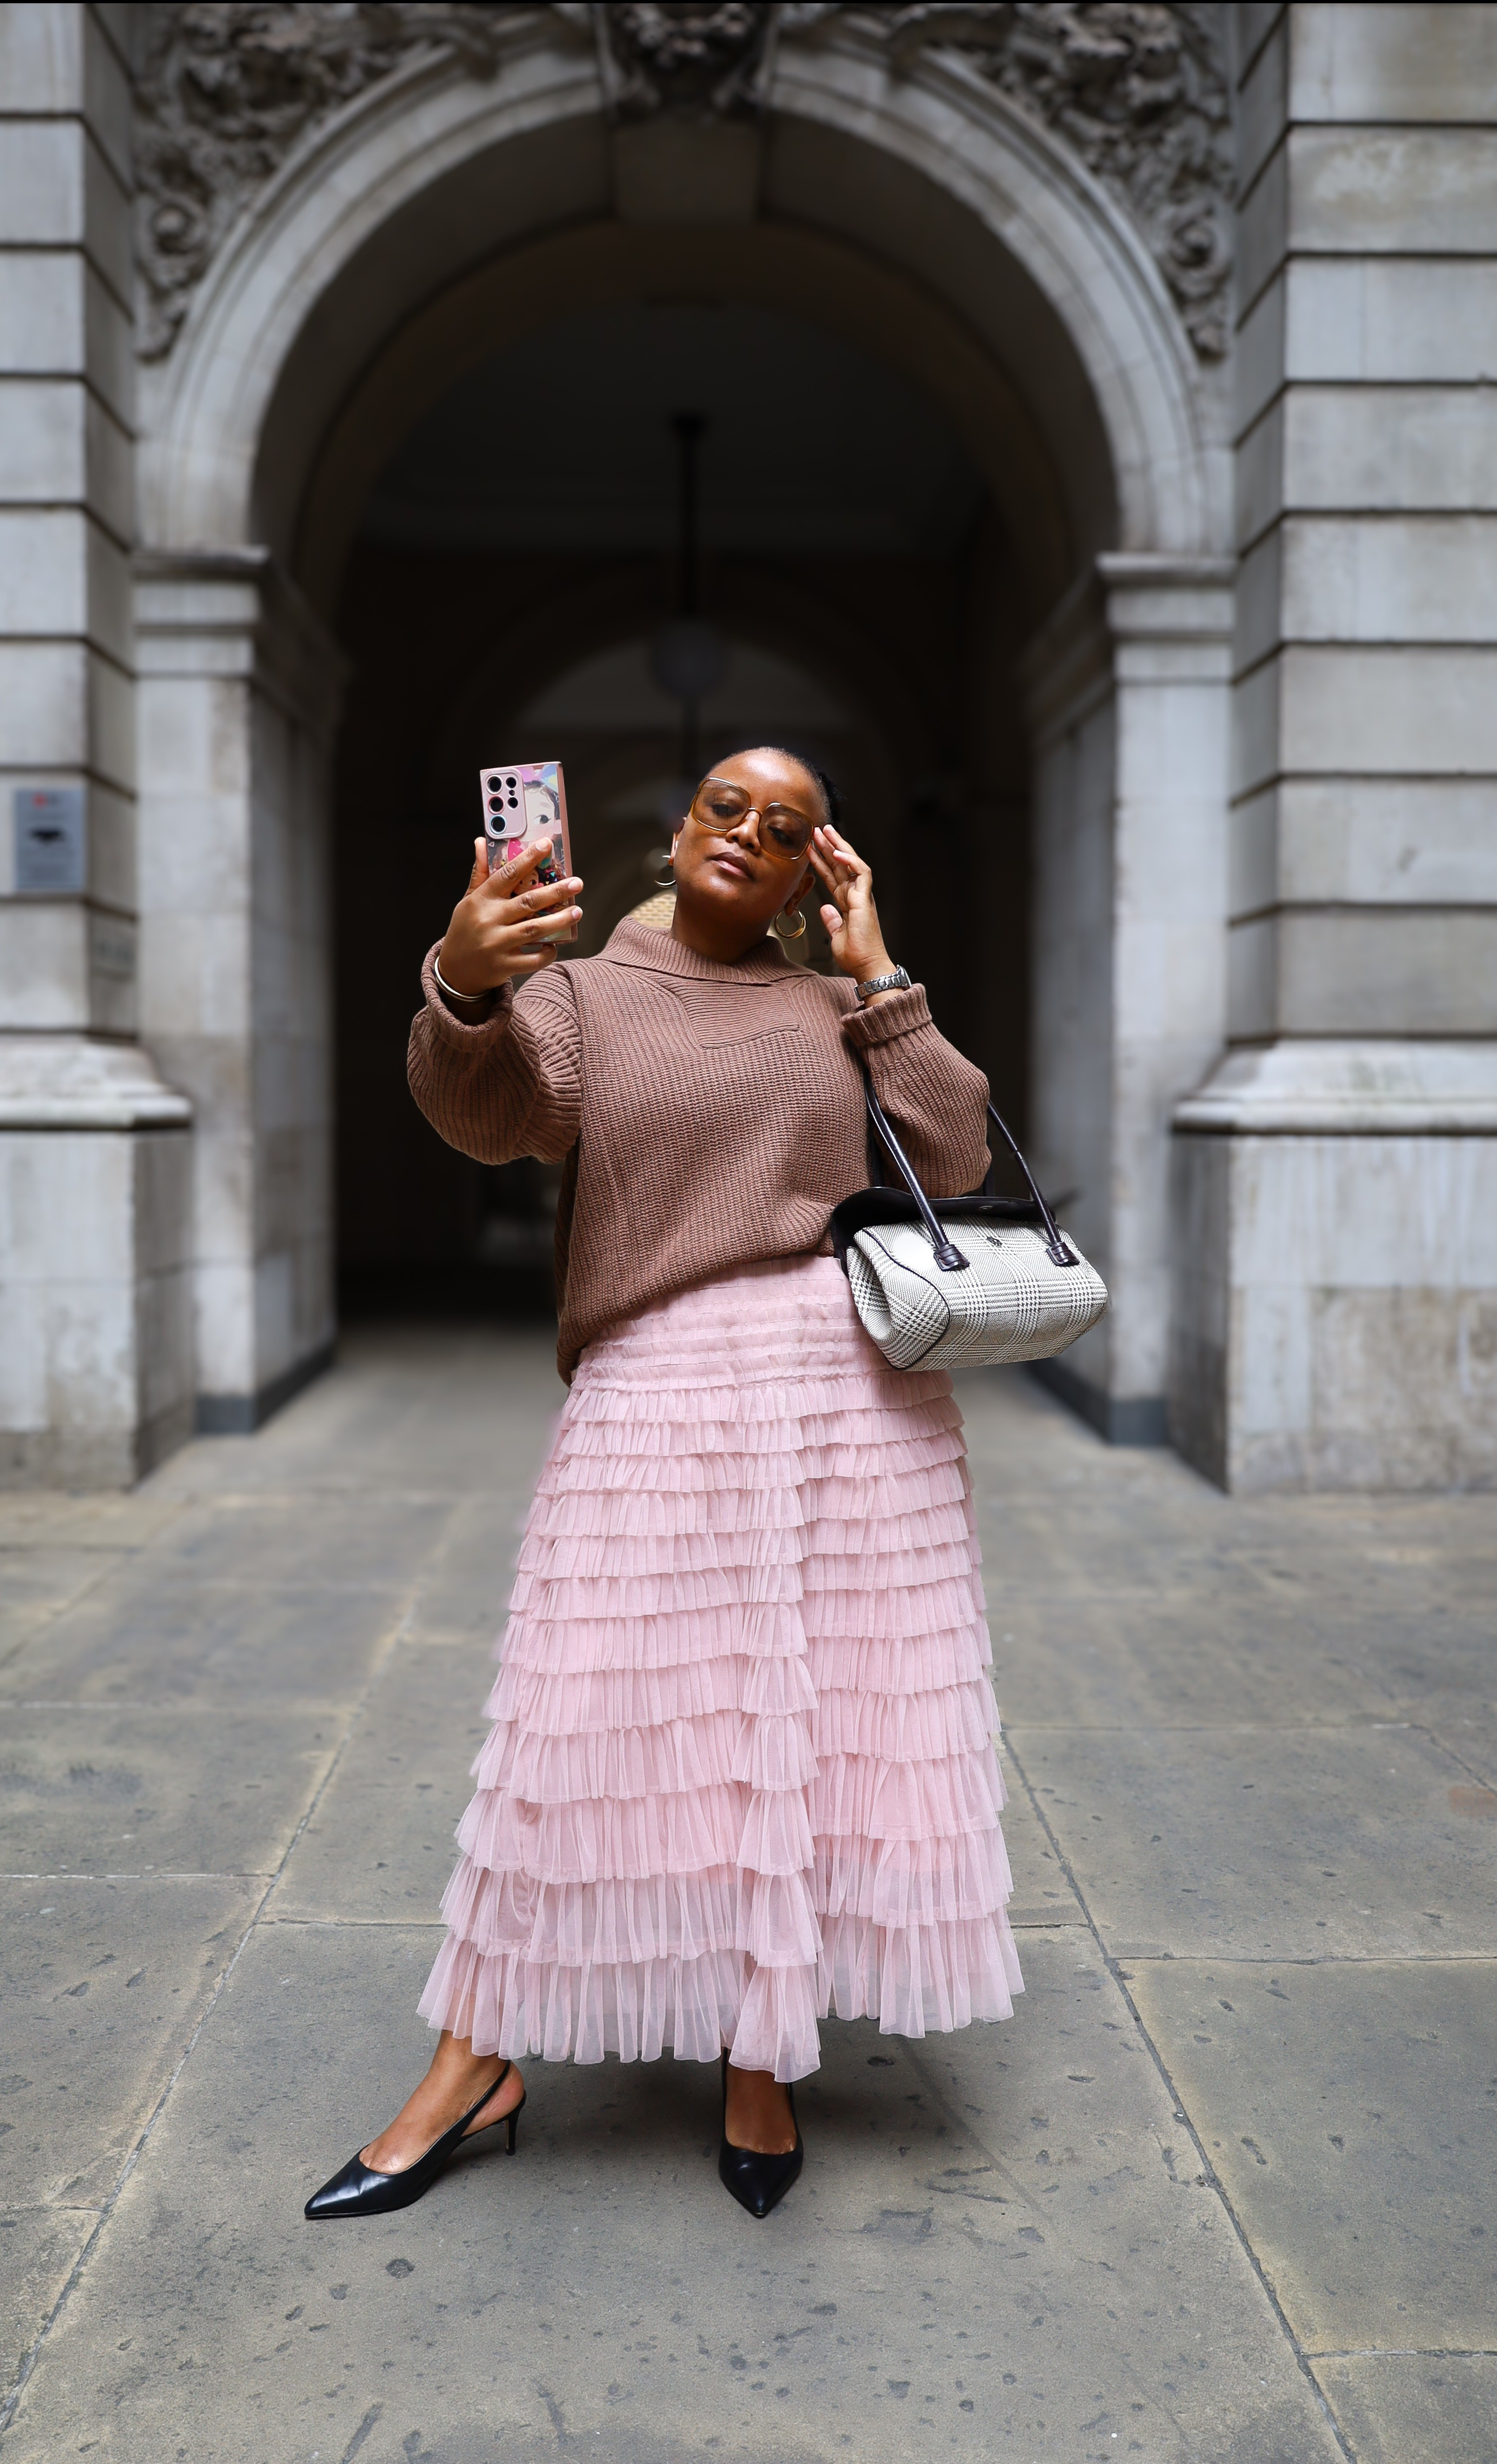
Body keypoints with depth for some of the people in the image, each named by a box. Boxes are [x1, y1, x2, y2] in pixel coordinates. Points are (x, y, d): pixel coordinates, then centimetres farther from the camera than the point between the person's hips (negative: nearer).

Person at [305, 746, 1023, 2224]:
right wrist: (464, 988, -35)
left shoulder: (839, 1011, 14)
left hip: (858, 1393, 3)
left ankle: (759, 2064, 23)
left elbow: (955, 1160, 2)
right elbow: (489, 1110, -14)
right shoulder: (581, 992, 7)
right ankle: (476, 2070, 16)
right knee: (589, 1728, 0)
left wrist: (877, 978, 2)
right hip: (655, 1396, -2)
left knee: (824, 1726, 6)